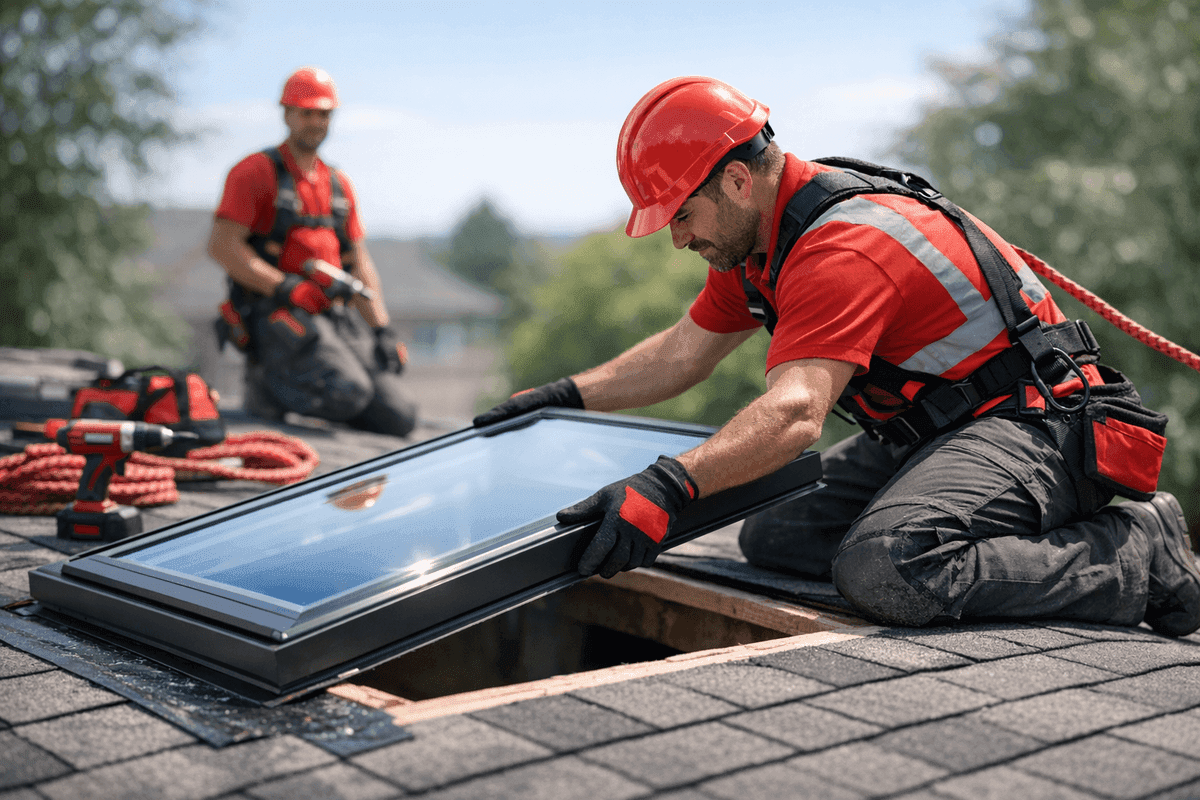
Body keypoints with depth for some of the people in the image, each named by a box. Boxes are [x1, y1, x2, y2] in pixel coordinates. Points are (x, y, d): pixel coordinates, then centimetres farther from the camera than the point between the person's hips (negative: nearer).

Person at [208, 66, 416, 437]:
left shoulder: (339, 184, 20)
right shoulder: (256, 171, 0)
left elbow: (359, 263, 20)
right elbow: (222, 246, -11)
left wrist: (382, 330, 9)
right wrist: (287, 288, -19)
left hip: (337, 318, 6)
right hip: (277, 316, -6)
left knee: (398, 419, -7)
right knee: (350, 394, -30)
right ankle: (267, 383, -3)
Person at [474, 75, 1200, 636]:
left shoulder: (842, 247, -24)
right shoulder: (758, 236, 9)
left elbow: (794, 414, -39)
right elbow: (684, 353, 20)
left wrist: (669, 485, -50)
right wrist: (568, 396, 15)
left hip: (1033, 421, -11)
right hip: (930, 429, 11)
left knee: (884, 571, -34)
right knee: (771, 538, 2)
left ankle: (1139, 556, -14)